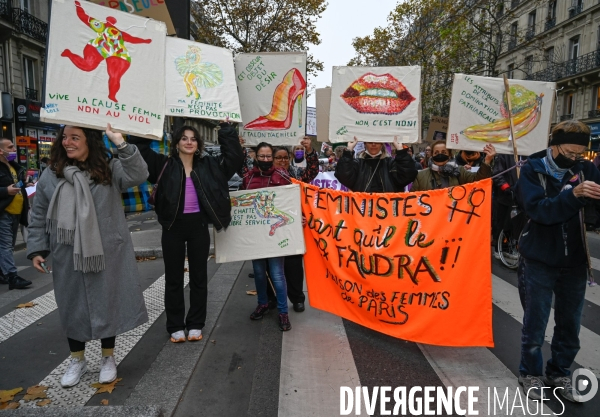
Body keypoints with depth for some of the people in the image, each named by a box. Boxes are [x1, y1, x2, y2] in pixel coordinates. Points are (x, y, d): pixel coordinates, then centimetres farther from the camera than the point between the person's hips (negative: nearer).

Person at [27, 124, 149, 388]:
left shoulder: (109, 170, -3)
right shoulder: (51, 177, 4)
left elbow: (139, 175, -21)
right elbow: (39, 217, 8)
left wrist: (121, 144, -26)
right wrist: (36, 249, 4)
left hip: (106, 254, -2)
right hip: (68, 257, 3)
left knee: (107, 304, 9)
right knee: (73, 307, 13)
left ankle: (108, 358, 29)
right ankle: (77, 361, 33)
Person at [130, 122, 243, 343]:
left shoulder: (208, 165, 6)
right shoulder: (165, 164, 2)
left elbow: (235, 156, 5)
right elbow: (140, 149, -2)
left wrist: (226, 129, 3)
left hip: (198, 225, 1)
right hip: (173, 226, -1)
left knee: (198, 276, 9)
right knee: (173, 277, 8)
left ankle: (195, 324, 24)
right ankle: (175, 326, 22)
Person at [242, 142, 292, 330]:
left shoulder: (282, 176, -3)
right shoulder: (248, 177, 6)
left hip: (276, 231, -3)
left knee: (276, 273, -2)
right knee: (259, 271, 14)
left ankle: (283, 311, 12)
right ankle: (263, 304, 33)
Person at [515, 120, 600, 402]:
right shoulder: (533, 170, -8)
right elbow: (538, 209, -21)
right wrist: (573, 194, -34)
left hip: (575, 262, 4)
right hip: (540, 261, -3)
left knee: (570, 324, 14)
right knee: (535, 324, 8)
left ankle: (559, 373, 34)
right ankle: (531, 373, 28)